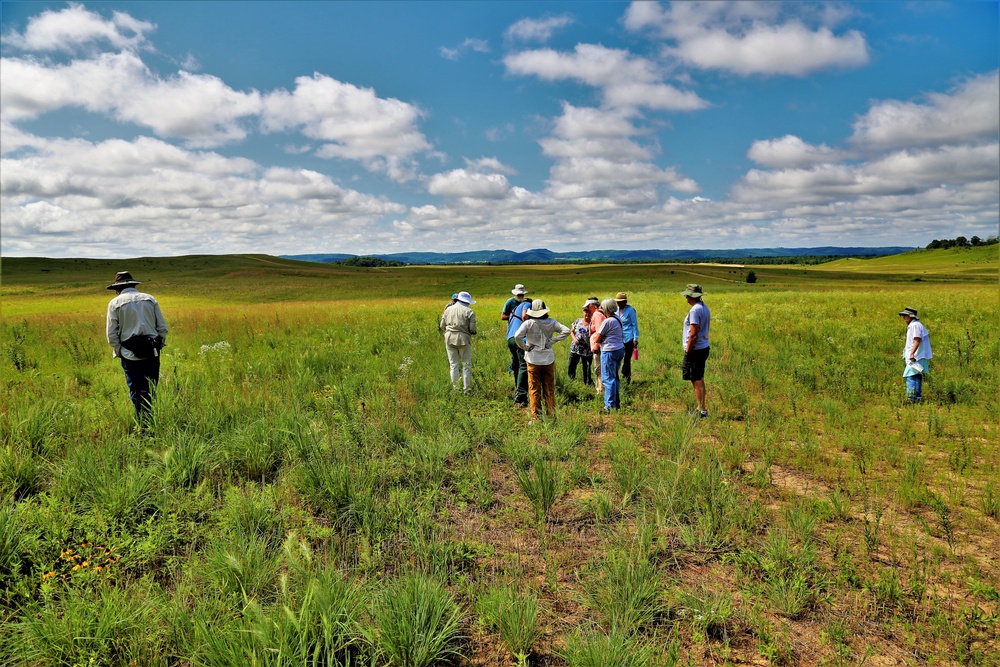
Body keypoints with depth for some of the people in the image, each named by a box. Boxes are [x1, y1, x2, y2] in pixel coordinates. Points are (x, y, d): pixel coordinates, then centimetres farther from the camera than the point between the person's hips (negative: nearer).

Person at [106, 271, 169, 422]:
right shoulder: (150, 299, 8)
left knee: (136, 392, 4)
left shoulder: (115, 303, 1)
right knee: (151, 391, 12)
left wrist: (118, 351, 9)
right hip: (152, 353, 2)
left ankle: (143, 423, 6)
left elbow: (112, 334, -3)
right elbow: (163, 328, 6)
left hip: (130, 355, -2)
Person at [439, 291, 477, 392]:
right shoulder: (469, 311, -6)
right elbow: (472, 329, -10)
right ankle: (466, 389, 5)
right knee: (466, 365, 5)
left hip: (449, 338, 4)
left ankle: (455, 388, 11)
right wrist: (472, 332, 12)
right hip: (463, 339, -4)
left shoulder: (448, 310, 8)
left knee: (453, 365, 10)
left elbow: (442, 325, 8)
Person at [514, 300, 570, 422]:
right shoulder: (551, 322, -3)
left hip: (533, 359, -2)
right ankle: (551, 414, 17)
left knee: (534, 389, 6)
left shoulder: (528, 323, -11)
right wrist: (552, 340, -5)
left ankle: (536, 416, 8)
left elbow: (517, 336, -21)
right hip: (548, 359, 2)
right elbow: (566, 331, -7)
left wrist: (524, 347, -8)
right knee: (549, 389, 13)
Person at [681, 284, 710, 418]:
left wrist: (687, 351, -14)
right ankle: (701, 408, 25)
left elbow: (693, 334, -22)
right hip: (704, 348, 10)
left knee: (696, 381, -4)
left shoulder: (695, 310, -18)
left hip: (695, 350, -10)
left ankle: (702, 410, 0)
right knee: (700, 380, 17)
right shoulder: (705, 308, 11)